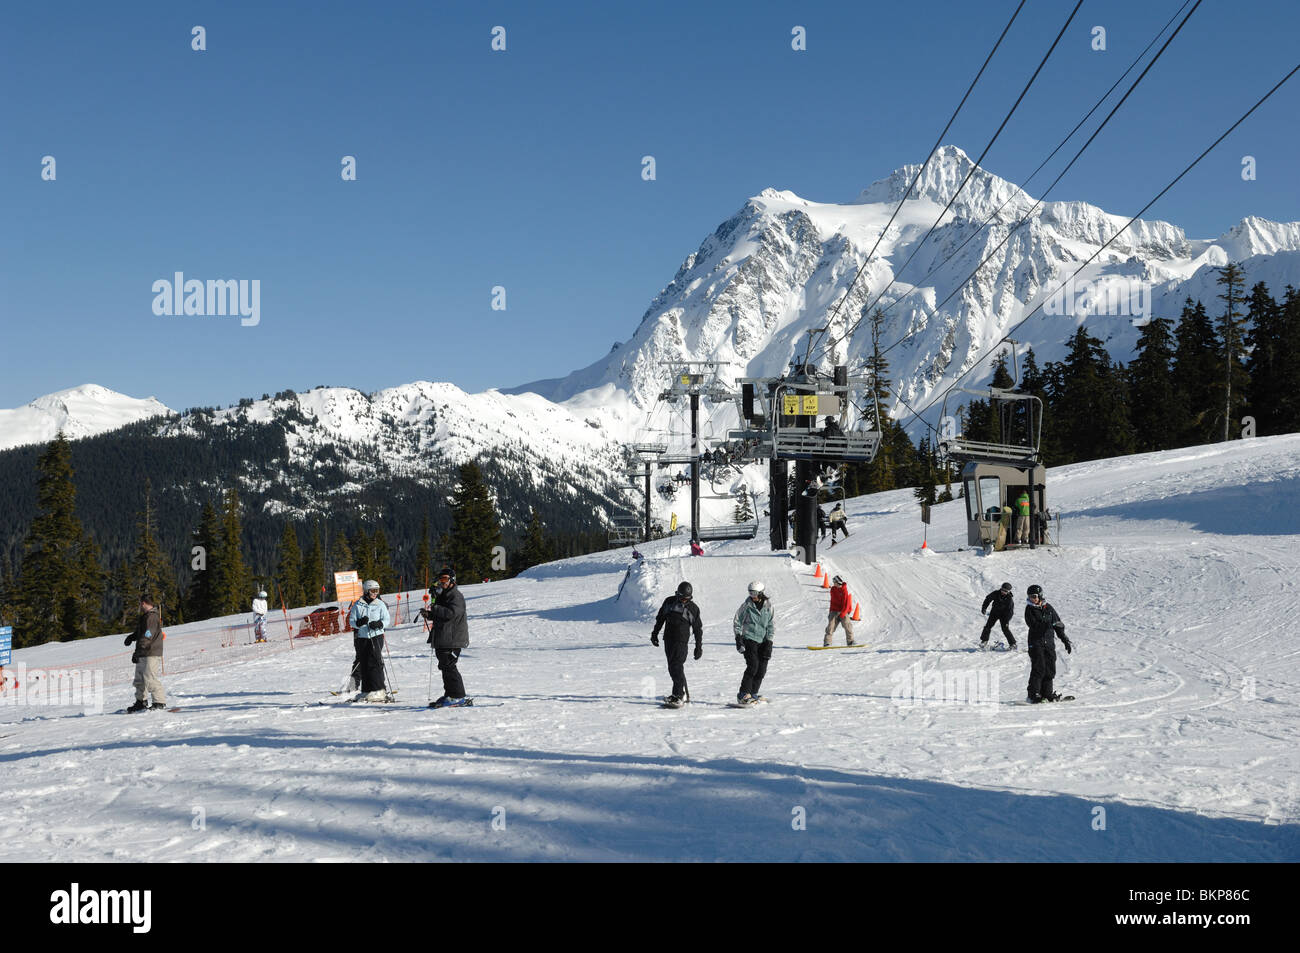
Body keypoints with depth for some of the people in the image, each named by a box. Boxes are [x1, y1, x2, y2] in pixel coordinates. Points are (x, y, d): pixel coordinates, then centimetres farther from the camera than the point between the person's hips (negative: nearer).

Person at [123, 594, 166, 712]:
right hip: (142, 655, 11)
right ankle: (141, 702, 23)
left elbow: (147, 637, -23)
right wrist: (131, 637, 4)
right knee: (139, 679, 14)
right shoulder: (145, 616, 17)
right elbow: (139, 632, 25)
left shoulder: (151, 617, -16)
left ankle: (160, 702, -9)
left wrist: (137, 652, -25)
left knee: (151, 679, -12)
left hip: (151, 654, -11)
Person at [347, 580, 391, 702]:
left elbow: (387, 620, 5)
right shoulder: (357, 605, 5)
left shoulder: (380, 604, 4)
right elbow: (351, 621, 4)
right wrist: (359, 622, -17)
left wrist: (379, 624, -16)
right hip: (361, 637, 2)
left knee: (375, 662, -13)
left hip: (376, 636, -2)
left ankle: (379, 691, -12)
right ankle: (366, 692, 10)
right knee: (363, 664, 3)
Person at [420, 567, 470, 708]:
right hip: (441, 639, 10)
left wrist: (434, 609, -22)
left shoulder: (456, 596, -10)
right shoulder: (441, 595, 20)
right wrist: (429, 615, 7)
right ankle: (449, 695, 19)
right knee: (445, 666, 12)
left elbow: (451, 613, -24)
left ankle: (458, 697, -9)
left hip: (452, 639, -10)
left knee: (449, 666, -12)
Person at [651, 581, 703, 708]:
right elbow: (660, 618, 18)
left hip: (681, 641, -5)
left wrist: (699, 647, 5)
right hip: (668, 639, 5)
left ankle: (678, 696, -17)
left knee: (677, 667, -15)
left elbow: (698, 629, 5)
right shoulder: (669, 602, 7)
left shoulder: (693, 608, -1)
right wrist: (655, 634, 17)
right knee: (672, 668, 8)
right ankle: (684, 694, 19)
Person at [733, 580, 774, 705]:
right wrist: (738, 637, -6)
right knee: (753, 665, -18)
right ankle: (743, 694, -16)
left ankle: (753, 693, 11)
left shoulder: (768, 605, 3)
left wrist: (769, 641, 2)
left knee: (762, 668, -1)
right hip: (749, 639, -4)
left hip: (763, 640, 4)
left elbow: (771, 625, 9)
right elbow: (737, 622, 3)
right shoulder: (747, 605, -4)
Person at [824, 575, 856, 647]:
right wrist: (830, 611, 15)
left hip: (843, 611, -3)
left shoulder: (845, 590, -13)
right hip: (835, 611, 3)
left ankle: (850, 641, 5)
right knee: (831, 626, -6)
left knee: (847, 625, -7)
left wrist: (843, 613, -22)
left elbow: (847, 603, -16)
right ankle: (827, 642, -7)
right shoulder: (833, 589, 3)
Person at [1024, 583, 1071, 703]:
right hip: (1036, 642, -4)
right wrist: (1050, 624, -25)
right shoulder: (1029, 609, -2)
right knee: (1038, 668, -11)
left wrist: (1065, 640, 12)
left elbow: (1058, 624, 14)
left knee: (1050, 669, 4)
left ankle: (1047, 693, 14)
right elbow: (1033, 624, -15)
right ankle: (1034, 695, -8)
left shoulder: (1048, 607, 8)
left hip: (1049, 642, 4)